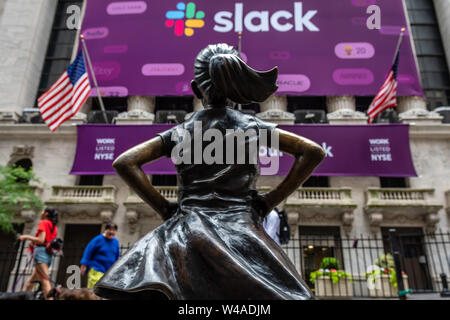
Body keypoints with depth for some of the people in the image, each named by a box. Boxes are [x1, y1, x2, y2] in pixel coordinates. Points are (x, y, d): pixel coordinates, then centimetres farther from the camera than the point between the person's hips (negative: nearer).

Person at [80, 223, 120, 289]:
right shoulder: (98, 239, -5)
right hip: (96, 270, -5)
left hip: (110, 272, 5)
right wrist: (84, 264, -10)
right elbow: (88, 251, -5)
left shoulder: (116, 241, 11)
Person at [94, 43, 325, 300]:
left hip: (189, 229, 1)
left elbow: (124, 162, 3)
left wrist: (163, 207, 6)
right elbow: (314, 152, 2)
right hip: (242, 229, 0)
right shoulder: (253, 126, 6)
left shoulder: (180, 132, 9)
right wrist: (270, 201, 3)